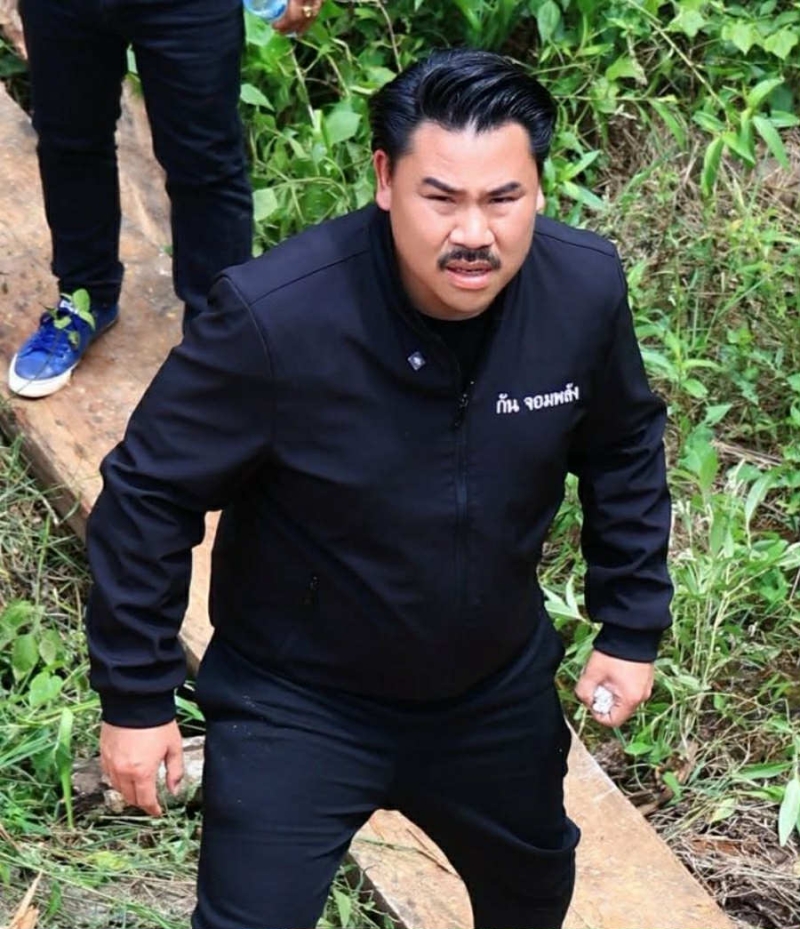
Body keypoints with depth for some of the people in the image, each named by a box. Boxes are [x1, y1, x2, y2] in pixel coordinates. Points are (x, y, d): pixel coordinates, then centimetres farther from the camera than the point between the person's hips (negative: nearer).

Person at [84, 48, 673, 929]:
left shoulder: (584, 288, -19)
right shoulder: (275, 317, -32)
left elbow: (624, 447, 2)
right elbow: (149, 493, -19)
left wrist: (632, 625, 3)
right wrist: (136, 695, -15)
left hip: (499, 690, 5)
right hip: (297, 703, -4)